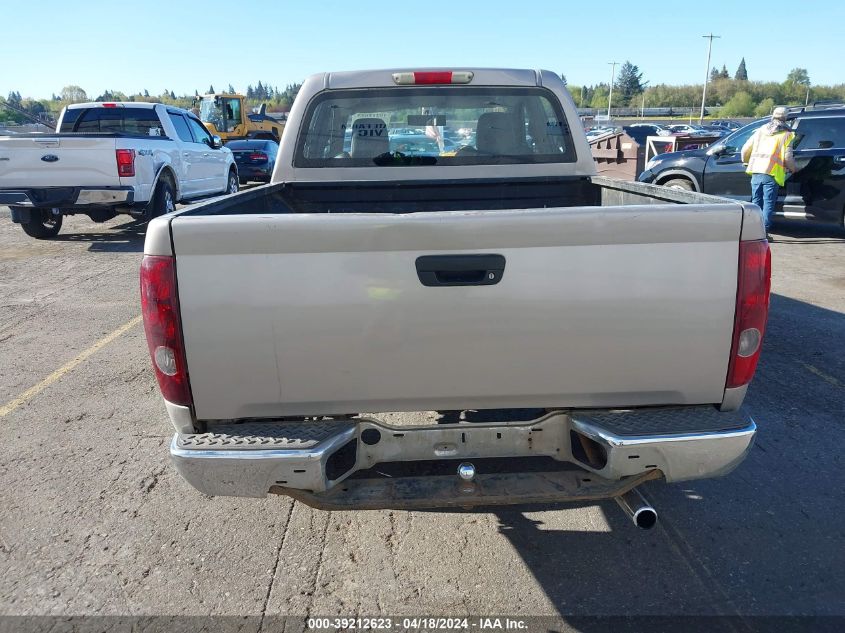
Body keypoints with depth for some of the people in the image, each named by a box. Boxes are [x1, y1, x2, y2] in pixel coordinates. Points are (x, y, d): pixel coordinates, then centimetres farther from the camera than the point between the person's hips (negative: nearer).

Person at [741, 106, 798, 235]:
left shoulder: (761, 130, 16)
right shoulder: (786, 134, 4)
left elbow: (745, 149, 15)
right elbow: (788, 157, -2)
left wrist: (746, 161, 34)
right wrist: (794, 168, 16)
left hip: (756, 172, 4)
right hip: (771, 174, -3)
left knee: (756, 202, 11)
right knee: (768, 204, 0)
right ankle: (764, 231, -5)